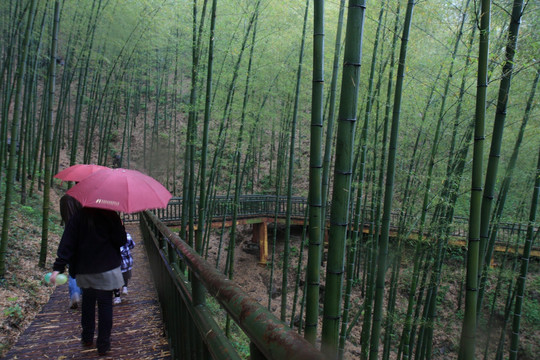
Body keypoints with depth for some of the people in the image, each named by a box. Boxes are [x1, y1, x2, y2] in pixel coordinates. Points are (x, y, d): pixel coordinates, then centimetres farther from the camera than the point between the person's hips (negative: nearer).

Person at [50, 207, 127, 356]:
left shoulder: (78, 217, -2)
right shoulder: (110, 216, -11)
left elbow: (67, 243, -7)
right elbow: (121, 240, -10)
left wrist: (58, 267, -8)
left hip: (84, 270, 3)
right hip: (107, 269, -3)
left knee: (87, 303, 22)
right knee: (105, 305, 7)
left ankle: (87, 338, 35)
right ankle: (103, 345, 12)